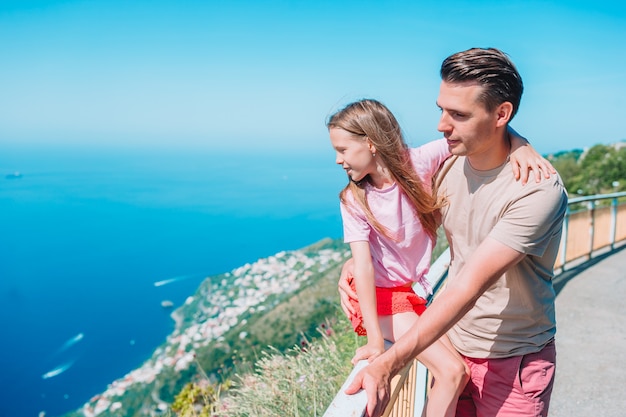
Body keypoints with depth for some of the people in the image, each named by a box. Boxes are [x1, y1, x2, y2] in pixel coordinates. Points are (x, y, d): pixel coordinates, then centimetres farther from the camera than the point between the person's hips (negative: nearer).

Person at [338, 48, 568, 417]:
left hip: (513, 361, -5)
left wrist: (387, 365, -37)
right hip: (452, 343, 5)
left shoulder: (539, 190, -26)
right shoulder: (449, 164, -7)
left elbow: (468, 287, -32)